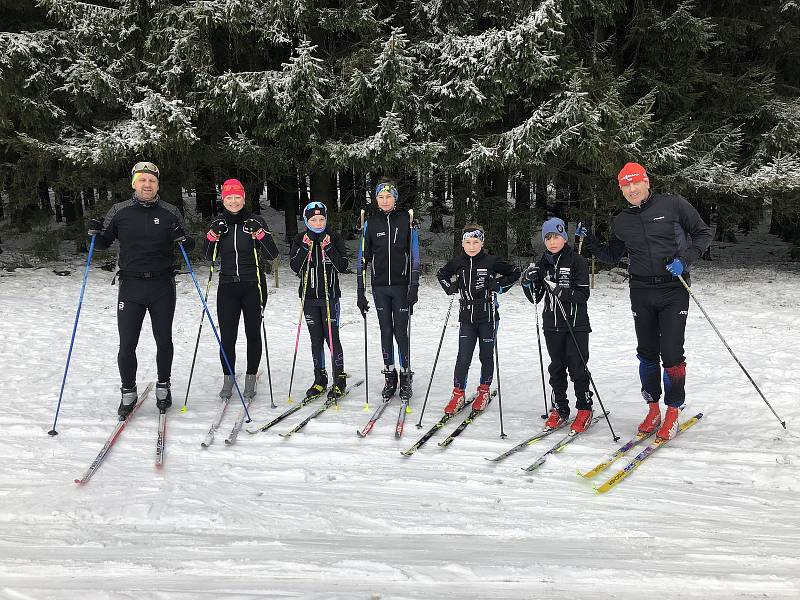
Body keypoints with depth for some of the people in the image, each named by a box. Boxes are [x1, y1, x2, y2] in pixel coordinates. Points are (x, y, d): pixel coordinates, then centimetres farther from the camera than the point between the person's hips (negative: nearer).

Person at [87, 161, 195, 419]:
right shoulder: (119, 211, 3)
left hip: (162, 286, 0)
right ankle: (128, 394, 19)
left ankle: (163, 386, 29)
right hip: (131, 286, 0)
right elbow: (103, 244, 11)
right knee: (127, 345, 1)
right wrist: (96, 234, -10)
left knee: (164, 341, 10)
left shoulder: (170, 213, 3)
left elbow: (188, 247, 8)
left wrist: (185, 240, -15)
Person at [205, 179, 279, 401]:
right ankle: (228, 379, 18)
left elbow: (272, 255, -6)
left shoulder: (255, 221, -2)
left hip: (253, 287, -2)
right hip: (227, 287, 2)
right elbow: (209, 256, 8)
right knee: (227, 337, 1)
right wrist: (213, 234, -8)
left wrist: (260, 233, -20)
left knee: (253, 334, 7)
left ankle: (251, 379, 21)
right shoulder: (218, 223, 7)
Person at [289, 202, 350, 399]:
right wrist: (305, 248, -15)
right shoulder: (300, 240, 5)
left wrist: (329, 248, -17)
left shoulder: (334, 238, 0)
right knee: (316, 338, 7)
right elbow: (294, 267, -4)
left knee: (332, 336, -6)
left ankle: (339, 379, 5)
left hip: (330, 295, -2)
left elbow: (343, 266, -7)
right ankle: (320, 379, 18)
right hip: (309, 296, 2)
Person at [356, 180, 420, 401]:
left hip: (401, 285, -2)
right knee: (386, 331, 7)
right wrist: (360, 291, 2)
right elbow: (363, 257, 7)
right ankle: (389, 376, 17)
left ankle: (405, 377, 11)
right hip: (380, 287, 2)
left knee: (401, 332, -2)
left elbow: (414, 255, -1)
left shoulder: (406, 220, 0)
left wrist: (414, 286, -8)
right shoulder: (371, 223, 6)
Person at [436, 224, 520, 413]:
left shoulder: (492, 261, -7)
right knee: (463, 357, -2)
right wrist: (450, 288, 4)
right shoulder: (457, 262, 2)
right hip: (466, 317, 2)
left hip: (488, 316, -2)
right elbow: (441, 274, 21)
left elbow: (515, 272, 4)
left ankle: (484, 391, 27)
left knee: (486, 355, 10)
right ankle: (458, 395, 8)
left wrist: (499, 286, -6)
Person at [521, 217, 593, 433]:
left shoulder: (577, 261, -6)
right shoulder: (543, 264, 8)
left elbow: (583, 294, -12)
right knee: (556, 368, 9)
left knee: (577, 367, -3)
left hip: (576, 324, -4)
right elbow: (535, 298, 9)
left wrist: (562, 291, -27)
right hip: (552, 325, 4)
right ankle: (559, 409, 20)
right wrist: (527, 283, -10)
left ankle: (584, 409, 12)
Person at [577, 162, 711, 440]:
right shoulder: (621, 222, 8)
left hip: (674, 290, -3)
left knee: (671, 354, -6)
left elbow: (703, 233, 3)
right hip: (641, 292, 4)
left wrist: (685, 260, -12)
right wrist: (589, 240, 4)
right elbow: (612, 256, 18)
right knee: (647, 353, 8)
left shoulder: (673, 205, -3)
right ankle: (653, 409, 24)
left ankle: (673, 411, 12)